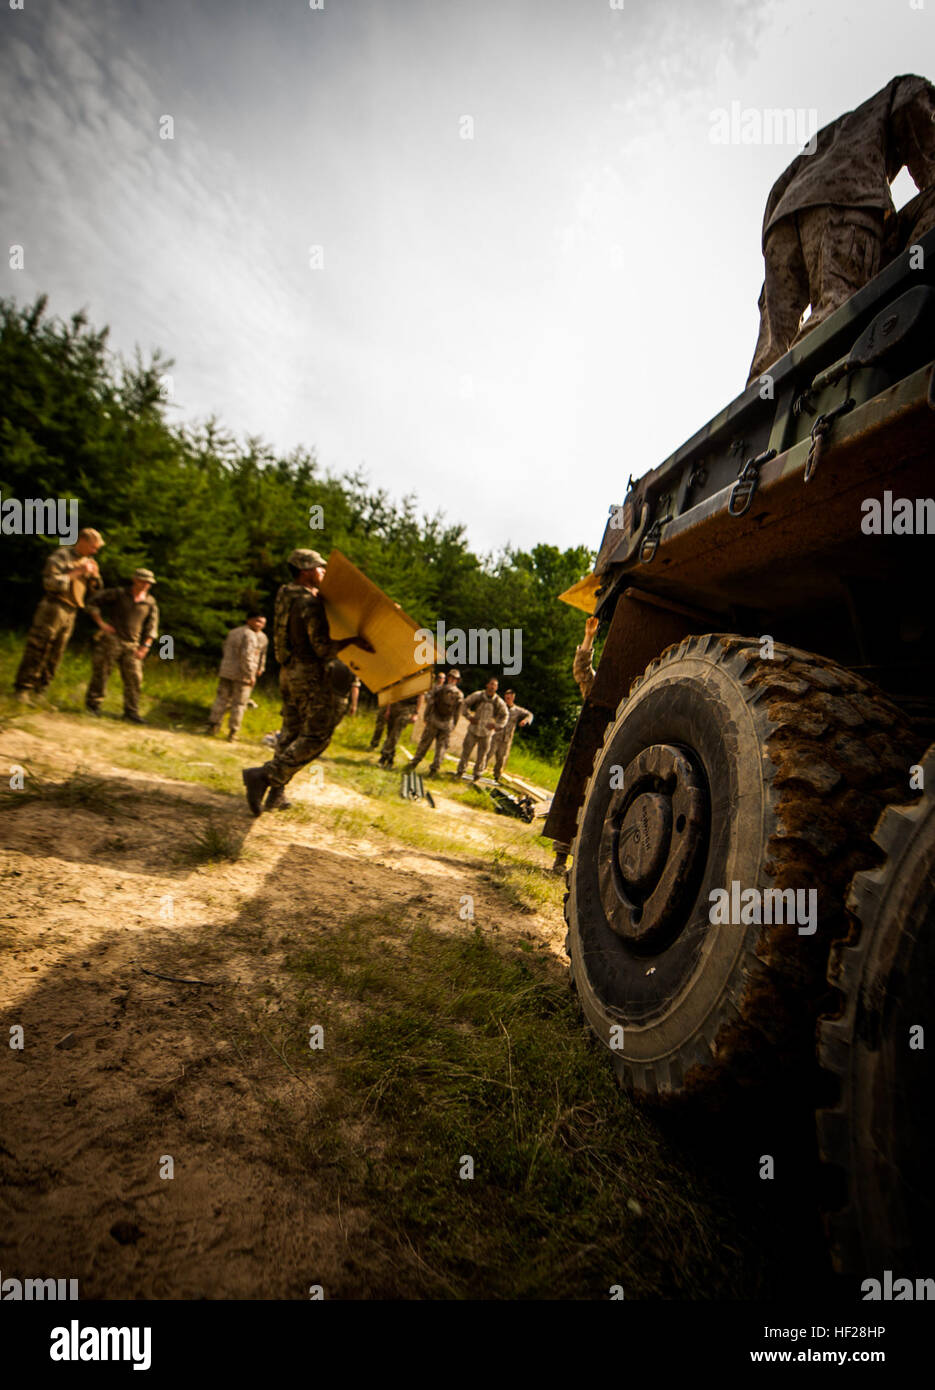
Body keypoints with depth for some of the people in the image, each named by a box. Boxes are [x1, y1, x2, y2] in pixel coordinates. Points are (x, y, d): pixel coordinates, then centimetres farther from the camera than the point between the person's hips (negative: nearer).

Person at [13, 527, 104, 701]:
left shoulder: (87, 562, 15)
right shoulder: (61, 556, -6)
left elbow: (94, 590, 18)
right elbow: (50, 582, -17)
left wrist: (95, 575, -1)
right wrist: (76, 573, -17)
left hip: (71, 612, 7)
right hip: (53, 607, -7)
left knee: (56, 653, 9)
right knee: (38, 648, -5)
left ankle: (40, 690, 17)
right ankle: (23, 687, 1)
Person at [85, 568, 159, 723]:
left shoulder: (150, 603, 7)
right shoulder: (119, 594, 0)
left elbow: (152, 628, 9)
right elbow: (93, 603, 3)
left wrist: (145, 646, -1)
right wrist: (101, 623, -5)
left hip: (132, 645, 3)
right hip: (111, 640, -3)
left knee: (134, 678, 0)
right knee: (101, 672, 3)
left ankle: (131, 711, 7)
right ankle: (92, 703, 18)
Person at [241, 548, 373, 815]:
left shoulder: (286, 595, 11)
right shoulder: (310, 603, -17)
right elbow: (323, 648, -20)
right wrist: (353, 639, -14)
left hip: (288, 672, 9)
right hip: (310, 674, -9)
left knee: (291, 732, 15)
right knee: (316, 735, -4)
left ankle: (276, 793, 19)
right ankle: (265, 775, -12)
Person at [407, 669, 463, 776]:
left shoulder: (439, 689, -5)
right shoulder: (460, 694, 1)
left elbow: (430, 703, -6)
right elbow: (457, 713, 5)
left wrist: (426, 719, 2)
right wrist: (453, 725, 14)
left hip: (433, 722, -1)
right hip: (447, 725, 1)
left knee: (424, 743, 8)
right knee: (441, 746, 9)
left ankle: (413, 764, 14)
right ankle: (434, 769, 5)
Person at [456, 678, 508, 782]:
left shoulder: (499, 702, -9)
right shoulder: (478, 695, -9)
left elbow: (504, 716, 4)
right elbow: (465, 705, 2)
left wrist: (496, 725, -9)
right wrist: (469, 716, -9)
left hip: (486, 733, 0)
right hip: (473, 730, 0)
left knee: (482, 755, 8)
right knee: (466, 750, 7)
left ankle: (477, 774, 27)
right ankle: (461, 771, 26)